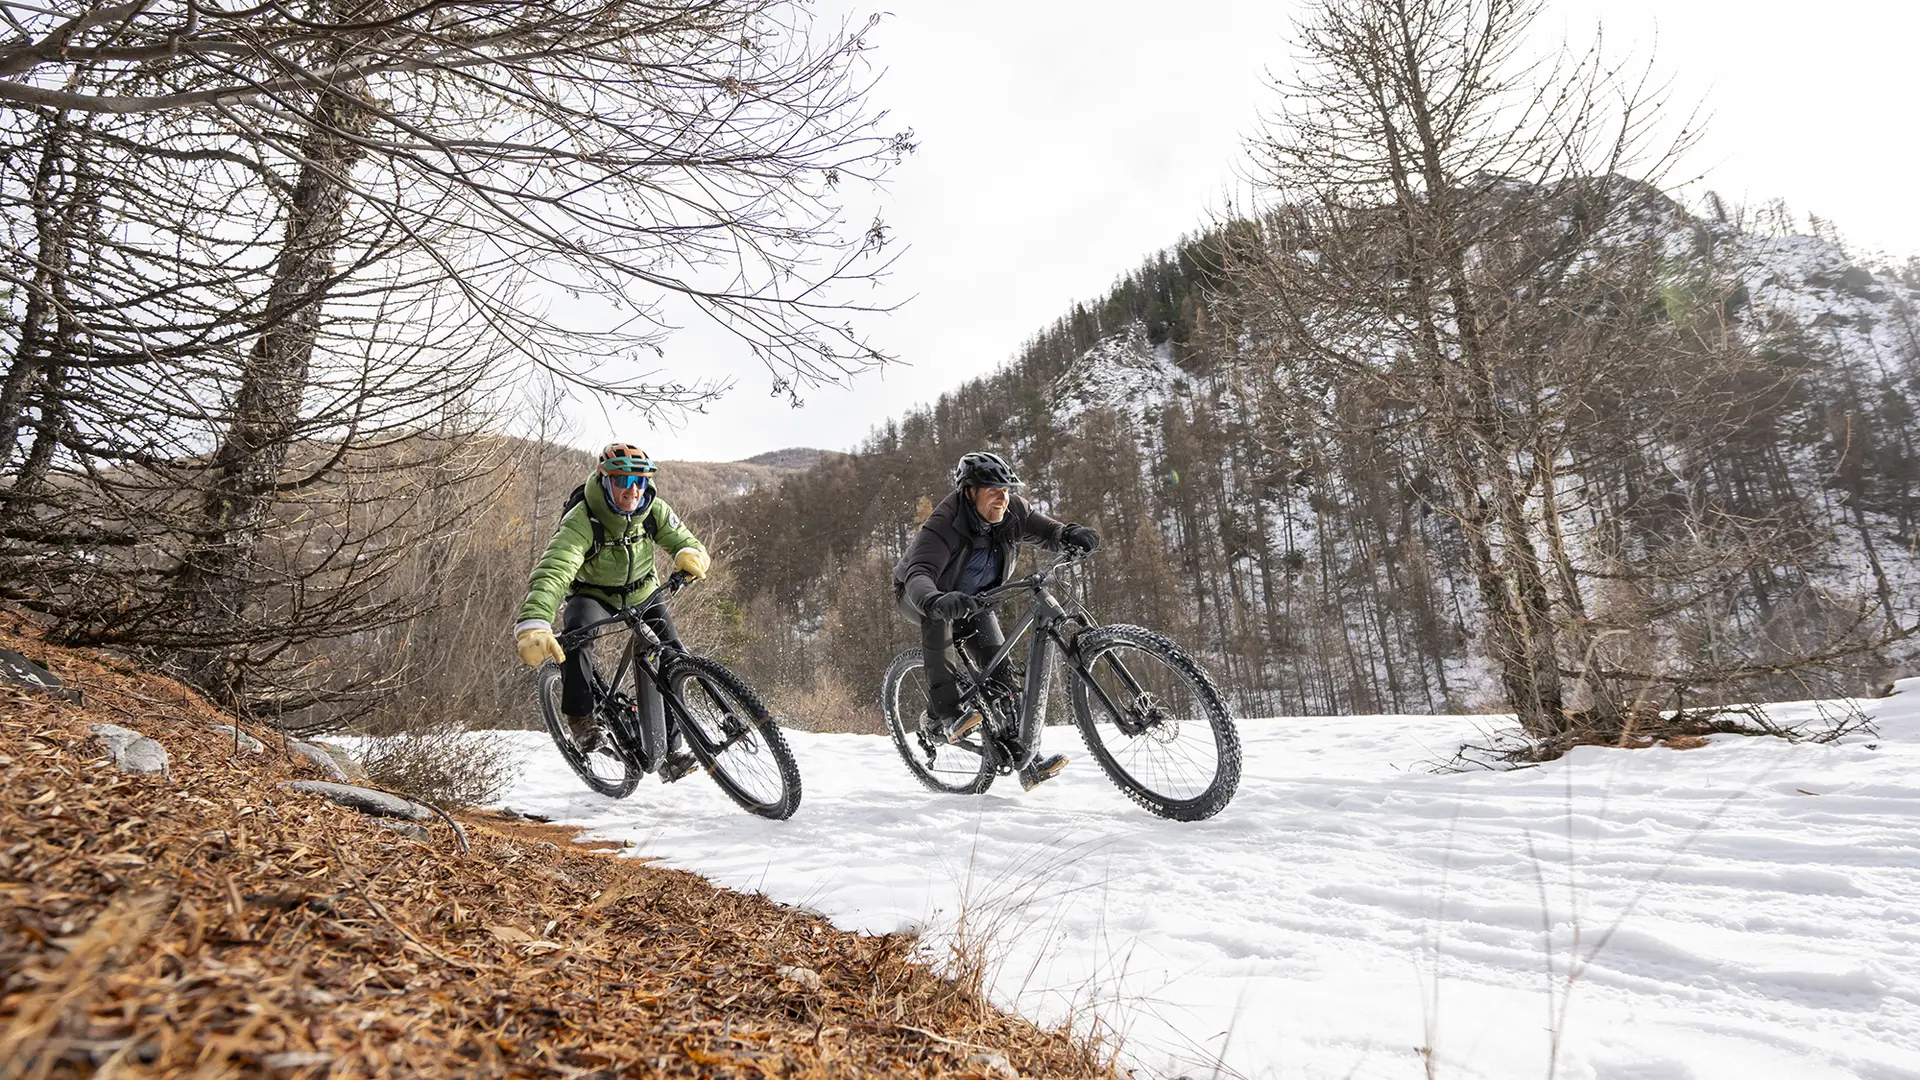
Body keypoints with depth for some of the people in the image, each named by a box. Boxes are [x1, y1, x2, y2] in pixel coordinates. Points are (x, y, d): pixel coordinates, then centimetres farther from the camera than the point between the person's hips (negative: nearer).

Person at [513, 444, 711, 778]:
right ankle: (580, 717, -16)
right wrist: (532, 626, -61)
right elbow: (551, 571, -45)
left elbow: (682, 538, -17)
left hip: (644, 594, 3)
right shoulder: (580, 522, -32)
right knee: (577, 628, -37)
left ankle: (667, 749, 2)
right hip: (593, 595, -3)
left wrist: (690, 553, -46)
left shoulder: (653, 510, -17)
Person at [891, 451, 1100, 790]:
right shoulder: (941, 527, -38)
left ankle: (1028, 761, -3)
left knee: (999, 667, -8)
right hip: (918, 596, -4)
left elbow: (1045, 531, -12)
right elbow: (919, 575, -51)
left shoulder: (1012, 511, -21)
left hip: (974, 599, 5)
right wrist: (938, 602, -73)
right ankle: (942, 715, -35)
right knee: (938, 617, -40)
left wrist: (1070, 534, -36)